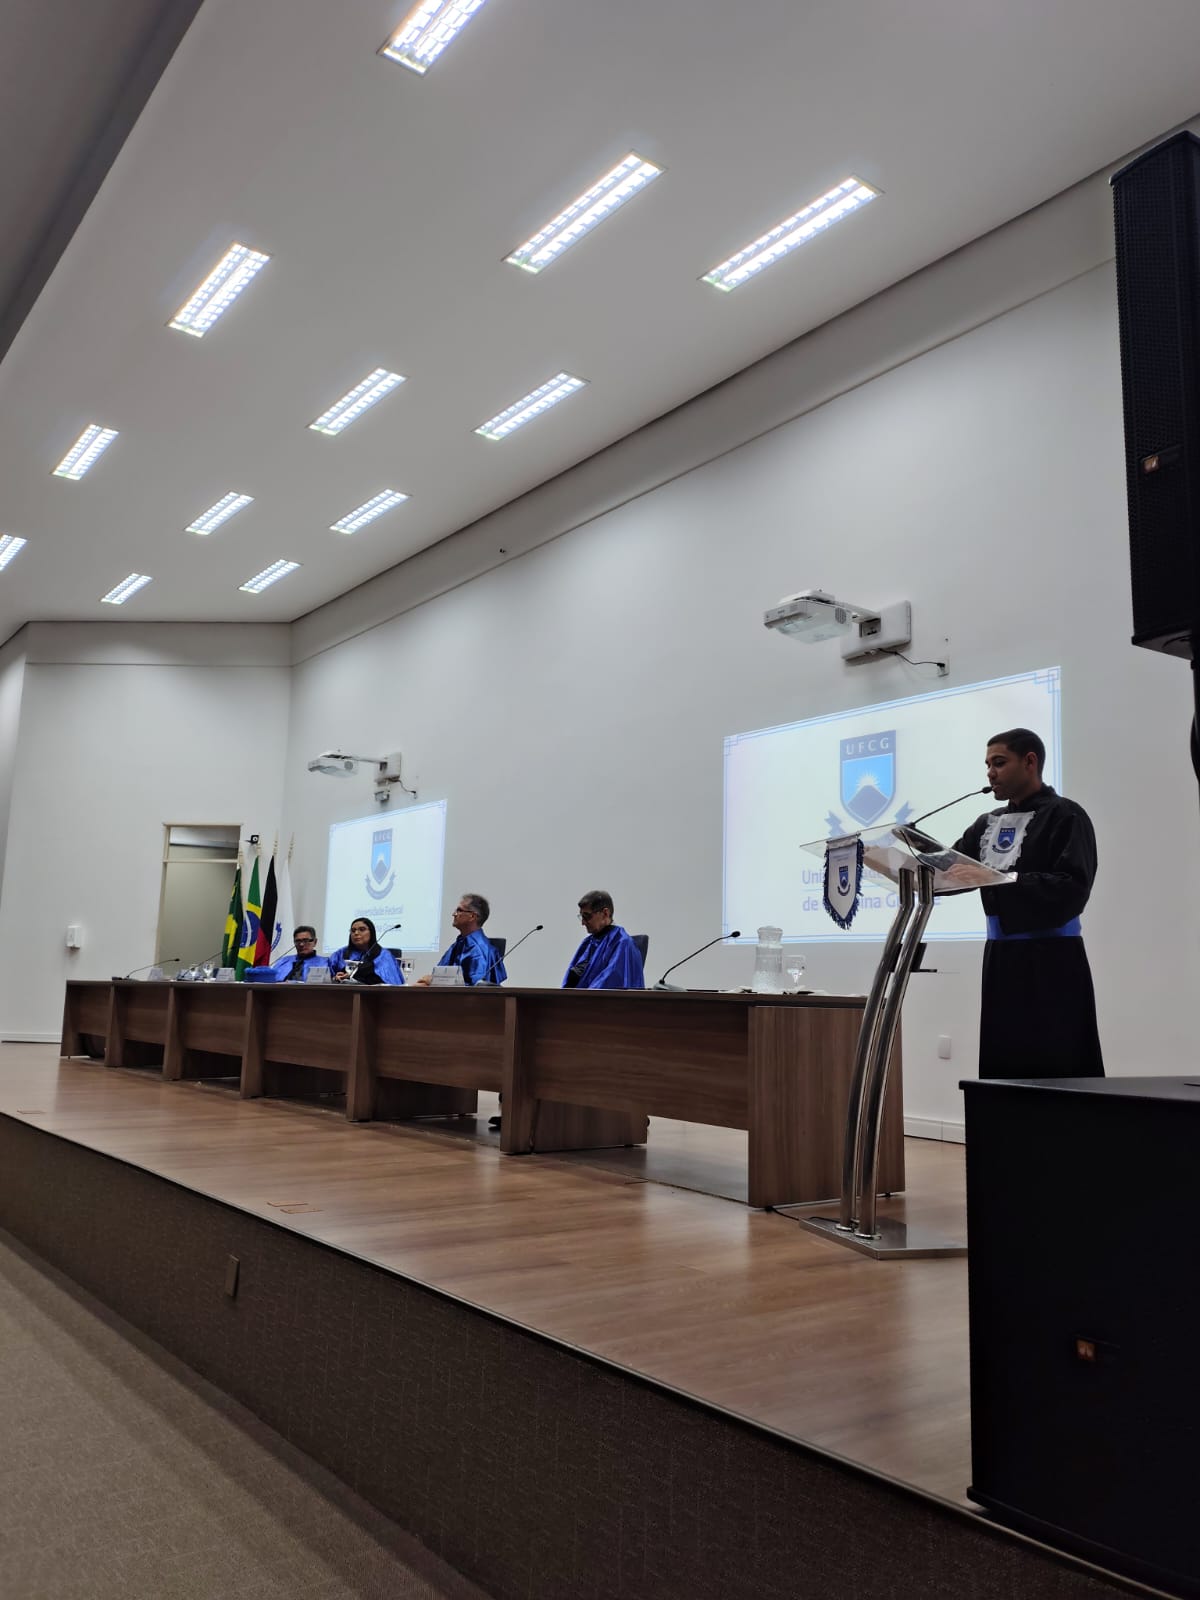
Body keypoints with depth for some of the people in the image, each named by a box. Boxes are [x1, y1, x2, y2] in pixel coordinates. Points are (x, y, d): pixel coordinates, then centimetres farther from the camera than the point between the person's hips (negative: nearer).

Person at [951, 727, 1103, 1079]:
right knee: (1003, 1067, 8)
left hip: (1051, 963, -6)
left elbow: (1072, 888, -18)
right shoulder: (988, 823, 15)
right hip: (1000, 958, 6)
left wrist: (1000, 881, -26)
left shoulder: (1065, 816, -5)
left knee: (1058, 1074, -6)